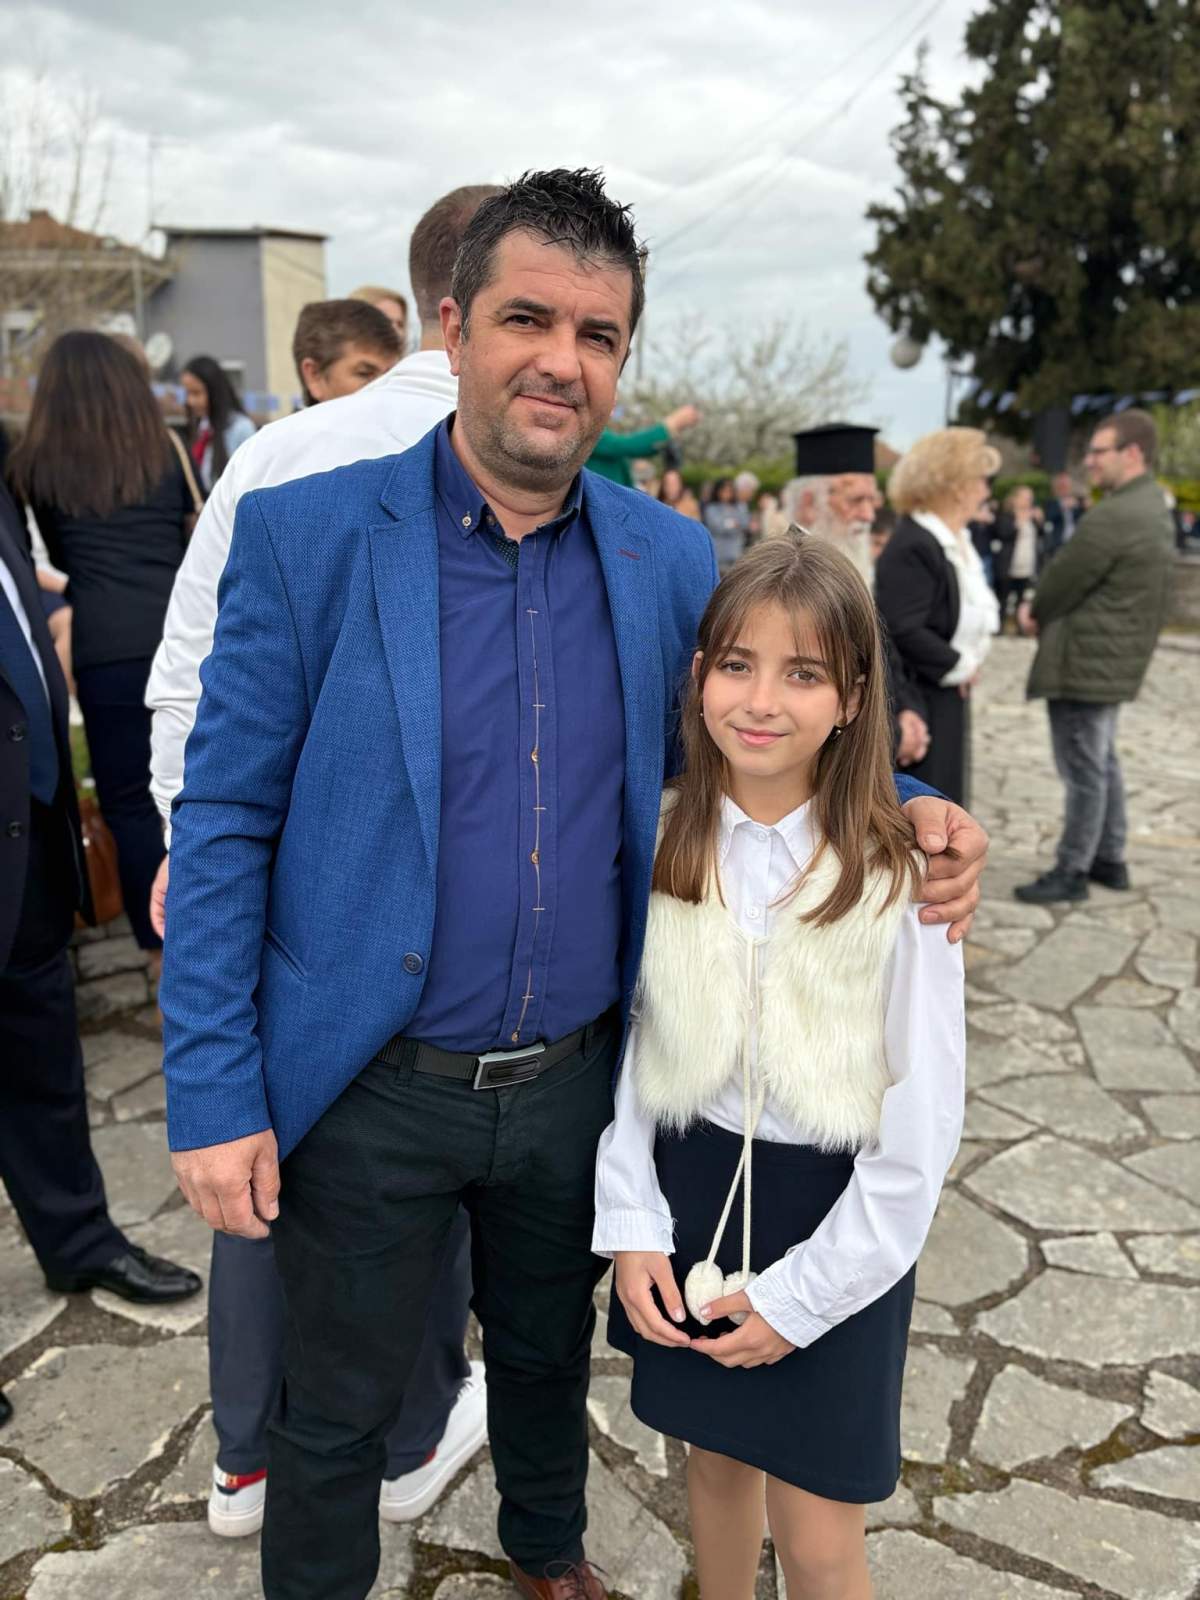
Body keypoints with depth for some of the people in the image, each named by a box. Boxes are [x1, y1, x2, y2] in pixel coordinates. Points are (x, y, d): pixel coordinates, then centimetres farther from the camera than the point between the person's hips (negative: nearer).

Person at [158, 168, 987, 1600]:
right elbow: (223, 826, -11)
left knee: (549, 1356, 28)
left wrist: (901, 813, -11)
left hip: (577, 1079, 4)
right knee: (338, 1410, 18)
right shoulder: (305, 535, -12)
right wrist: (214, 1097, -13)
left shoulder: (671, 558, -3)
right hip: (371, 1091, -3)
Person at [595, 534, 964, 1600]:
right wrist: (631, 1228, -5)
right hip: (689, 1190, 3)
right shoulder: (657, 840, -8)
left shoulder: (895, 876, -17)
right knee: (716, 1460, 22)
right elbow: (623, 1042, 1)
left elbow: (919, 1132, -12)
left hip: (838, 1221, -3)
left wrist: (797, 1296, -9)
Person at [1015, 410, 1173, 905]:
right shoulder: (1152, 507, 10)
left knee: (1082, 771, -1)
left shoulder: (1110, 518, -23)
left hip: (1083, 661, -10)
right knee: (1102, 762, 19)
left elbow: (1062, 580, -16)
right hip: (1112, 657, 10)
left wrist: (1034, 614, 5)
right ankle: (1109, 860, 29)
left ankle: (1071, 872, 9)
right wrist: (1042, 611, 3)